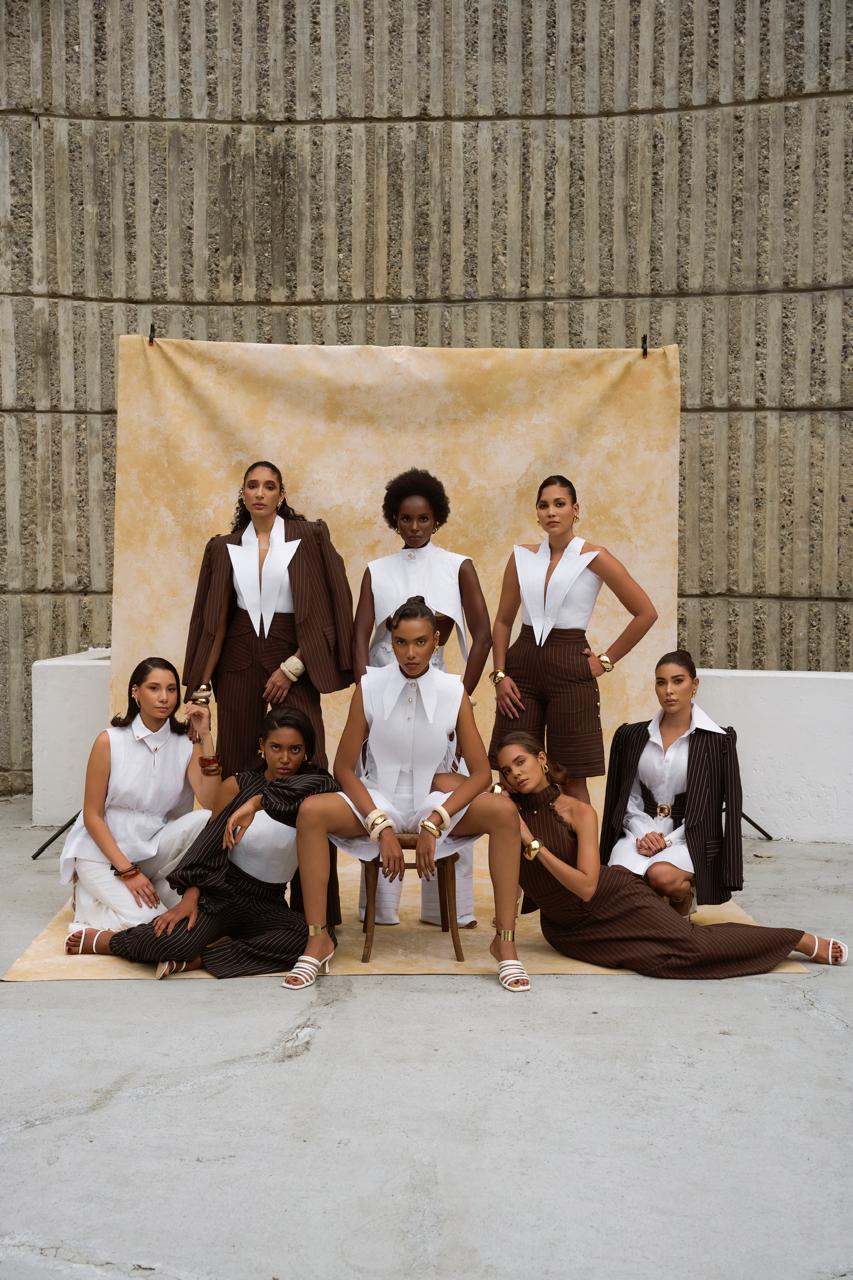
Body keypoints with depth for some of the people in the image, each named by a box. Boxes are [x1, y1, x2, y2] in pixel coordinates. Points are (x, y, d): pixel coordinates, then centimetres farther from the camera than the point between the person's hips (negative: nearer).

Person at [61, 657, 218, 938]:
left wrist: (205, 737, -20)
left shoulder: (187, 745, -3)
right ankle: (91, 902, 3)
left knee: (204, 821, -26)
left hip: (153, 849, 3)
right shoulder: (109, 741, -9)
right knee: (148, 922, -26)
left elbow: (212, 805, -18)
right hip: (102, 850, -3)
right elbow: (92, 816, -8)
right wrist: (128, 871, -17)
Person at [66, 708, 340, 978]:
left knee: (314, 937, -31)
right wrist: (190, 897, -13)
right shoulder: (236, 787, -2)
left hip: (267, 905, 2)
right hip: (220, 893, -2)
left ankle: (196, 960, -24)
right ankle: (101, 940, 1)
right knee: (173, 941, -32)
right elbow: (210, 842, -1)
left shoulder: (311, 792, 2)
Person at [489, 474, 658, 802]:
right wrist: (499, 674, 1)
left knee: (572, 779, 2)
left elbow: (645, 613, -2)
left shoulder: (594, 558, -2)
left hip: (570, 668, -3)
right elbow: (503, 621, 12)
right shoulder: (522, 557, 8)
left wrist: (606, 660, -2)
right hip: (522, 664, 3)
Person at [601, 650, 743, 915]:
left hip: (690, 837, -2)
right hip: (641, 831, 2)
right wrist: (644, 834, -8)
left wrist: (669, 840, -10)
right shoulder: (631, 736, 9)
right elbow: (630, 799, 11)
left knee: (661, 875, -34)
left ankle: (684, 903, 2)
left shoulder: (717, 741, -2)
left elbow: (718, 808, -2)